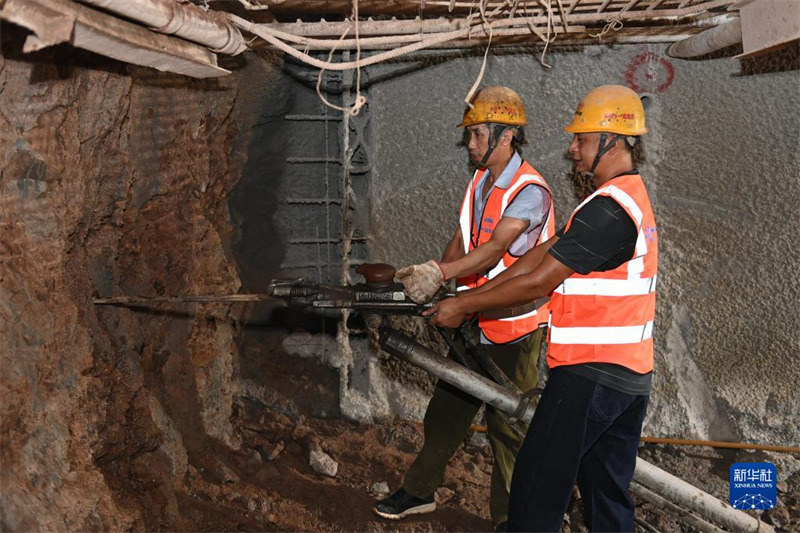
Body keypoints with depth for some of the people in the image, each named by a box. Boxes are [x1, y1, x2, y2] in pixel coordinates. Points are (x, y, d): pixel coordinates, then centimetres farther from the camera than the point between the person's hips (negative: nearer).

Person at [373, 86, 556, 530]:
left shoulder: (529, 191, -17)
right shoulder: (479, 182, 10)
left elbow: (494, 250, -28)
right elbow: (460, 241, 7)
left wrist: (439, 273, -40)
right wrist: (434, 284, -10)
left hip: (514, 328, -8)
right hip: (473, 323, 8)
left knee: (508, 426, 2)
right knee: (445, 409, 17)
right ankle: (418, 491, 33)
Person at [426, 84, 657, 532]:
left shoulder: (607, 208, -19)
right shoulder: (632, 195, 14)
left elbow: (539, 282, -18)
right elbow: (540, 256, 12)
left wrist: (464, 306, -7)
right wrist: (471, 298, 10)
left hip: (590, 373, -10)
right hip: (632, 376, 10)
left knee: (537, 484, 0)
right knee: (609, 492, 16)